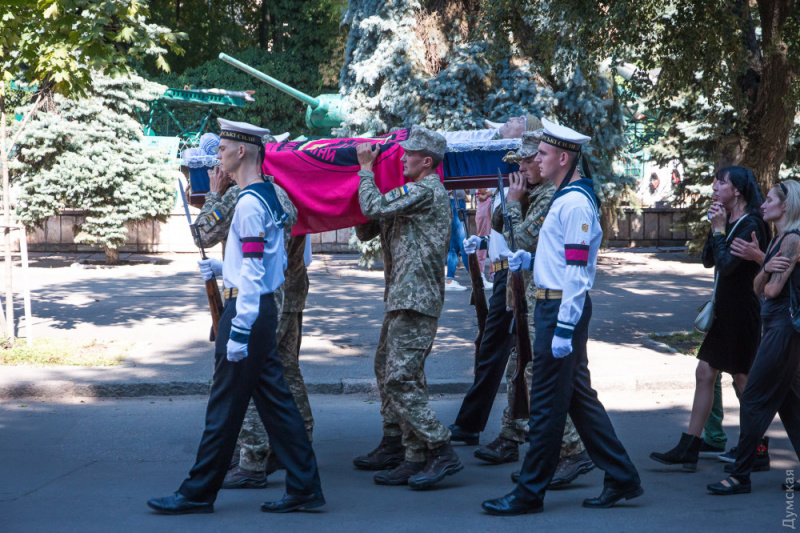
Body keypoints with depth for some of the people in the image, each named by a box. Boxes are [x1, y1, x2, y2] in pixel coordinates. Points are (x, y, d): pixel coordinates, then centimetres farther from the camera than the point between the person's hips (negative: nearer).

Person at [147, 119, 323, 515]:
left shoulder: (249, 202, -16)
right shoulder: (269, 196, 14)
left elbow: (254, 272, -21)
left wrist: (239, 331, -22)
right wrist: (223, 268, 14)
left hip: (247, 310, -10)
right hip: (264, 307, 10)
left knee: (225, 406, -1)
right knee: (274, 400, 11)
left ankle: (198, 493, 9)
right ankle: (304, 488, 13)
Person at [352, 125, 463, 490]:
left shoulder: (425, 191, -13)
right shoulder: (426, 192, 20)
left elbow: (373, 207, -15)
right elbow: (385, 215, 26)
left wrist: (366, 168, 0)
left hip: (415, 301, -11)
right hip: (402, 298, 11)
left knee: (400, 379, -14)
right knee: (386, 369, 19)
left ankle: (441, 453, -13)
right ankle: (395, 445, 29)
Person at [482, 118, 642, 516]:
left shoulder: (575, 203, -17)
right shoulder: (565, 198, 16)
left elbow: (576, 269, -21)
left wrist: (564, 329, -24)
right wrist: (528, 259, 10)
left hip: (562, 308, -11)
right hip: (553, 305, 11)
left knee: (547, 404, -3)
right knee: (579, 396, 15)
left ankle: (530, 493, 5)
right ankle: (622, 478, 21)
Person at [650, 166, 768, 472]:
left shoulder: (750, 224, -16)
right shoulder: (728, 221, 12)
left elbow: (727, 265, -23)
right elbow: (708, 260, 9)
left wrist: (719, 230, -14)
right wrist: (715, 227, -1)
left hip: (743, 311, -9)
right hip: (724, 309, 9)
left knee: (743, 378, -1)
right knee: (704, 373, 8)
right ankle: (688, 450, 11)